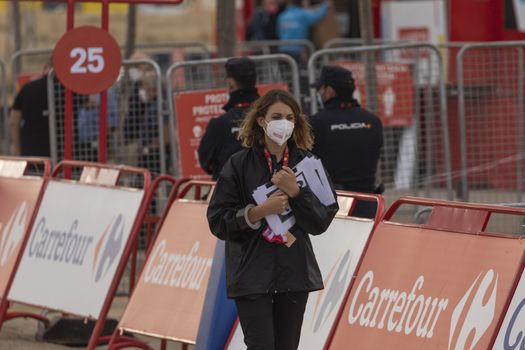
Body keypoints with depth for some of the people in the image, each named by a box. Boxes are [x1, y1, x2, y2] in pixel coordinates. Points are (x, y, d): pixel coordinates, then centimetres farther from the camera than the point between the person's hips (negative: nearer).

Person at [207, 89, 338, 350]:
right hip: (252, 274, -3)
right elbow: (218, 221, -5)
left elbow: (322, 221, 0)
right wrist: (260, 211, -18)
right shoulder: (239, 165, -3)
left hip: (295, 271, 3)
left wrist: (295, 192, -15)